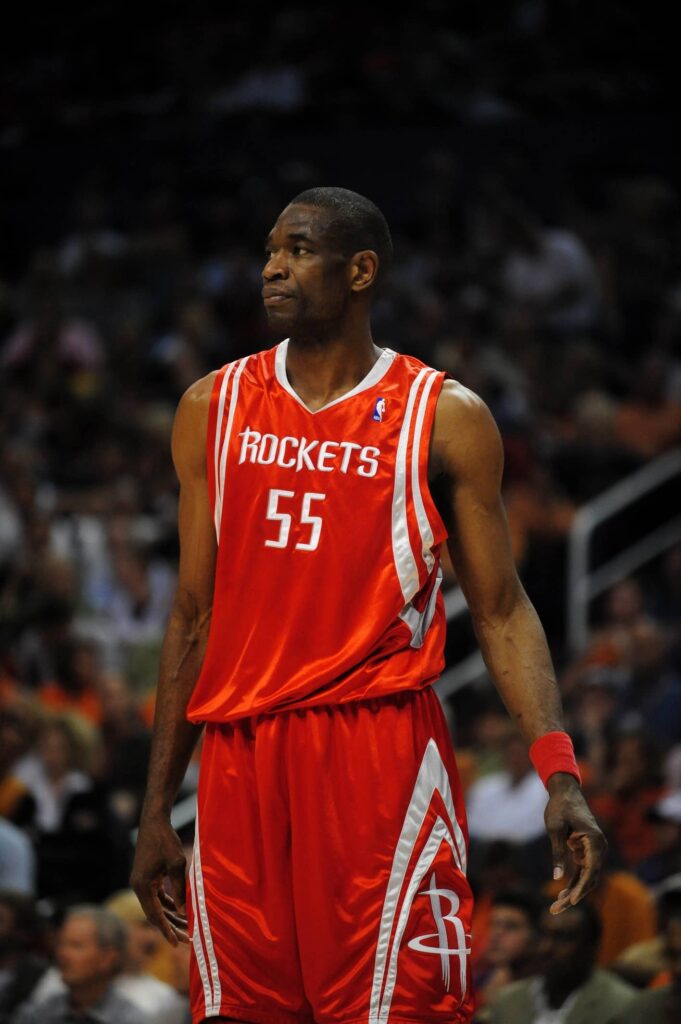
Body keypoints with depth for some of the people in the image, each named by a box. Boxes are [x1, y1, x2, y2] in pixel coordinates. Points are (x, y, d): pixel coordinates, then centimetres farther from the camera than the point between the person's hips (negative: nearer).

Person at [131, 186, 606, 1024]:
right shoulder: (214, 408, 11)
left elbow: (501, 611, 2)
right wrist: (156, 810, 12)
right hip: (240, 764, 4)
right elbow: (194, 616, 14)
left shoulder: (444, 419, 1)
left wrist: (559, 774, -12)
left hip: (380, 751, -3)